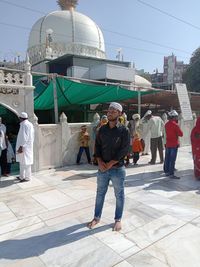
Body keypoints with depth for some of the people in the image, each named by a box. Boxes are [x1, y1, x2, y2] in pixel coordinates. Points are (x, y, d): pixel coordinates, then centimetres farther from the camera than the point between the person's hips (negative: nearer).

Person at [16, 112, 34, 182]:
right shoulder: (30, 124, 12)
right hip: (29, 146, 10)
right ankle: (21, 176, 27)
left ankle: (27, 177, 7)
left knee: (25, 161, -2)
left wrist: (21, 146, -21)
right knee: (22, 161, 17)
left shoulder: (24, 124, -16)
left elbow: (24, 137, -22)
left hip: (24, 147, -10)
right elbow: (31, 136, 16)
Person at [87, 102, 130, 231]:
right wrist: (100, 162, -9)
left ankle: (118, 219, 30)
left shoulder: (124, 130, -9)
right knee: (100, 193, 15)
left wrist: (110, 164, -15)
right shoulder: (102, 129, 4)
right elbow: (97, 146, 6)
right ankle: (97, 217, 33)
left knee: (119, 195, 11)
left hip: (117, 168, -3)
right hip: (102, 168, 4)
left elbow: (124, 150, -13)